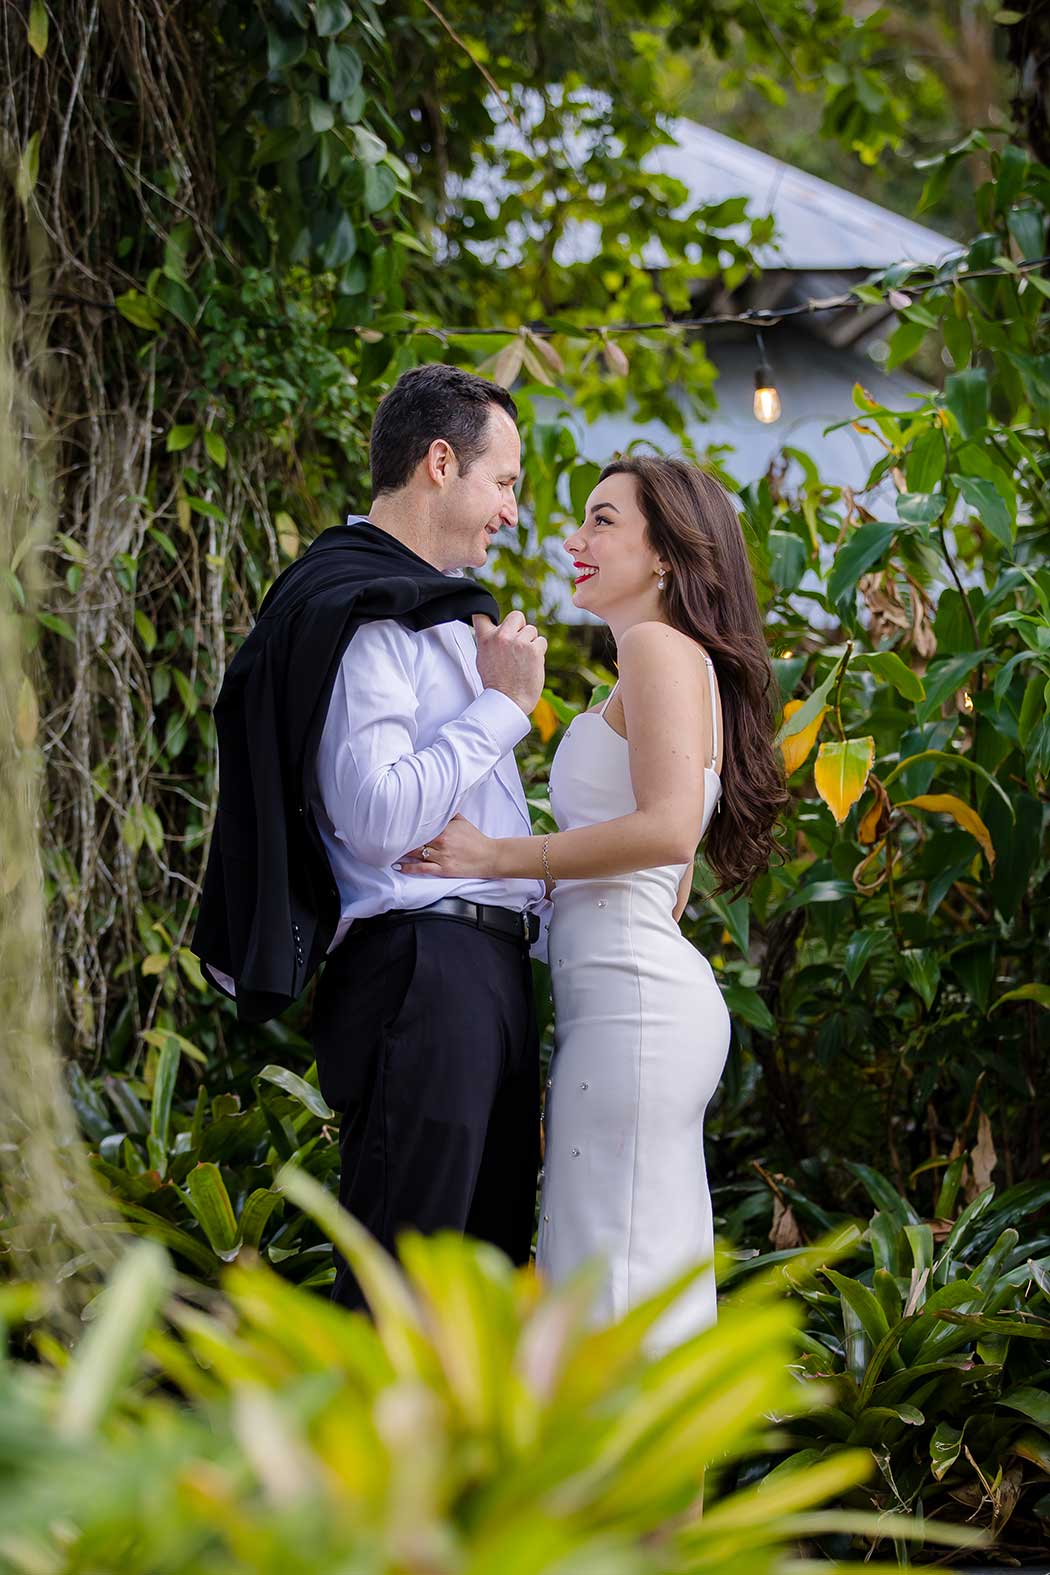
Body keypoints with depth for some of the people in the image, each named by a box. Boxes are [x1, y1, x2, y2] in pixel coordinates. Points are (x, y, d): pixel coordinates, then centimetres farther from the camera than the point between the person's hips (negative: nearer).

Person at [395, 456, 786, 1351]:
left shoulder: (661, 648, -6)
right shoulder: (686, 667, 23)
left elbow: (667, 829, -21)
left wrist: (497, 856, -15)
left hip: (632, 997, -10)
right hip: (654, 994, 10)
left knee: (611, 1288, -10)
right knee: (661, 1294, 9)